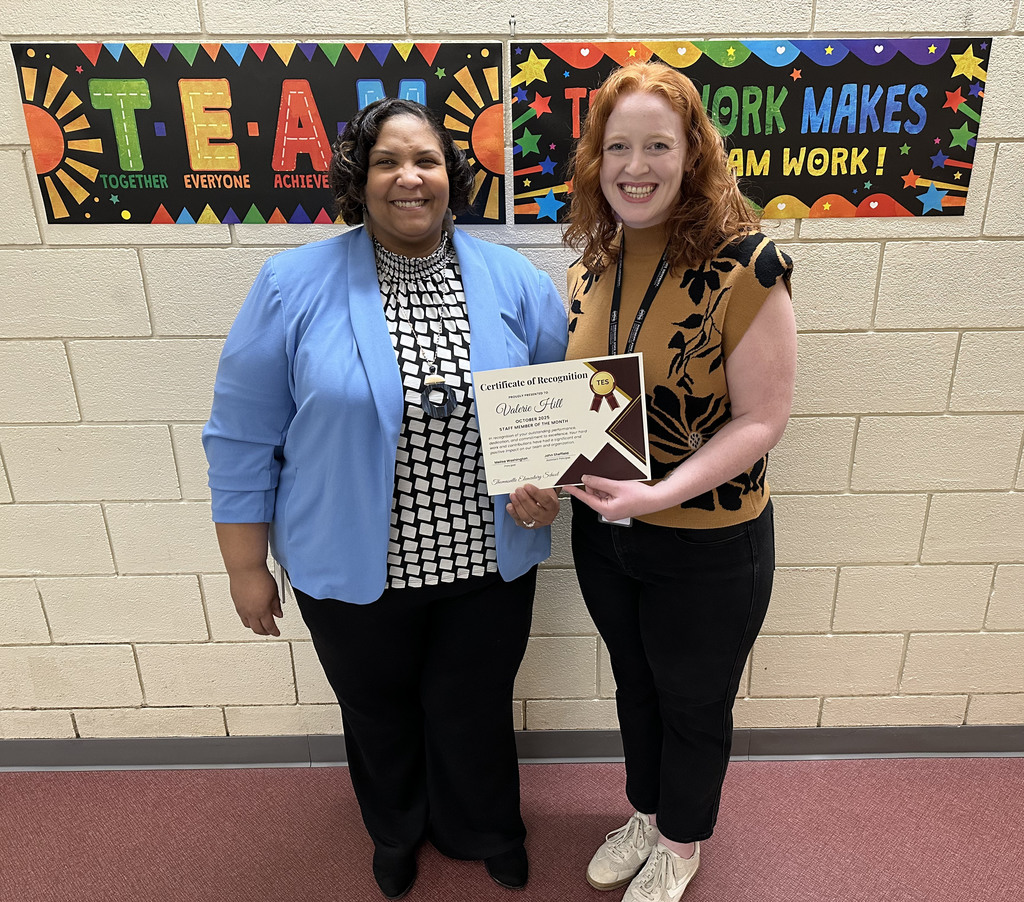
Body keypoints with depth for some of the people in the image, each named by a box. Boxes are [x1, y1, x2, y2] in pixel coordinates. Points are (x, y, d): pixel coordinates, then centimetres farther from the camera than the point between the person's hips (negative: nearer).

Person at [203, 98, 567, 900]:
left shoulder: (516, 284, -4)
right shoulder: (293, 286, -10)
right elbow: (244, 438, -6)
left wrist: (549, 487, -14)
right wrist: (246, 567, -3)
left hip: (489, 563, 1)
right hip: (352, 572, 0)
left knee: (476, 710, 21)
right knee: (379, 713, 23)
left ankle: (486, 832, 54)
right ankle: (396, 832, 57)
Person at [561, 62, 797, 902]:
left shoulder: (744, 264, -19)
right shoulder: (590, 267, -1)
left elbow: (761, 419, -18)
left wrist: (660, 494, -29)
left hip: (708, 545, -5)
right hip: (602, 532, 5)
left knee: (693, 705, 19)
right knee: (636, 686, 26)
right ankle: (645, 813, 54)